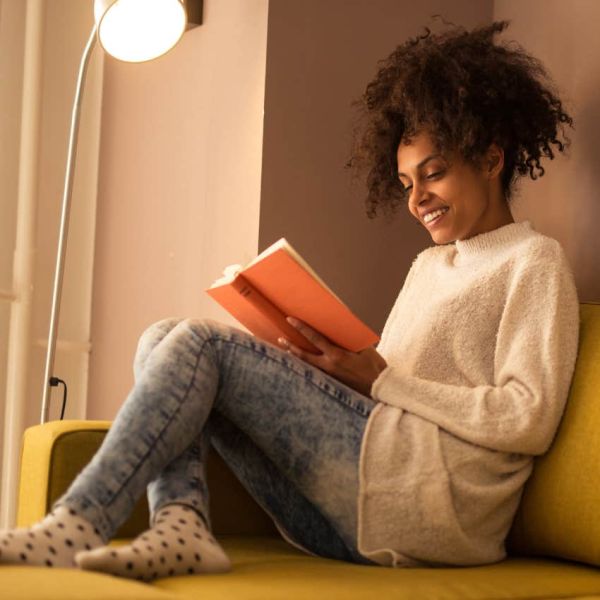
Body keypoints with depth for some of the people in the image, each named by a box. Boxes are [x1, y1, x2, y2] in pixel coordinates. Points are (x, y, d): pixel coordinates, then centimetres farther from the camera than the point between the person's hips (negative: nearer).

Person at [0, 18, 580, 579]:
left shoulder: (533, 260, 4)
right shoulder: (428, 264, 29)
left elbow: (529, 420, -10)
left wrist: (379, 378, -10)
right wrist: (330, 361, -1)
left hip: (438, 498, -8)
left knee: (199, 344, -15)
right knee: (163, 340, 3)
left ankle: (77, 523, -19)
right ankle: (181, 522, -20)